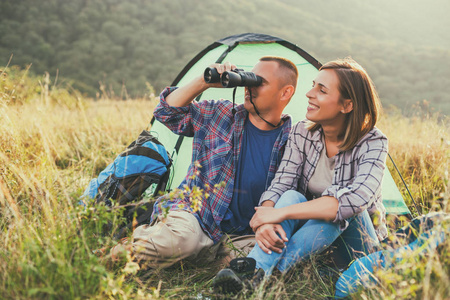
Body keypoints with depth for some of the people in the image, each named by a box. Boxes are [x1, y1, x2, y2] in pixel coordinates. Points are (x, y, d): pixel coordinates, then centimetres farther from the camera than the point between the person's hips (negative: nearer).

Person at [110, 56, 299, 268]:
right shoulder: (221, 114, 3)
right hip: (193, 214, -2)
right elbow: (167, 113, 6)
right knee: (179, 238, -38)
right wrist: (203, 82, -6)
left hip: (235, 237, 3)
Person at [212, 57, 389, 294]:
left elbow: (357, 199, -38)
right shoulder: (301, 133, -7)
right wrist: (265, 221, -38)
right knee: (291, 196, -29)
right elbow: (279, 185, -14)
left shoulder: (372, 143, -20)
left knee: (344, 208, -36)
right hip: (309, 232, 3)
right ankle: (255, 270, -50)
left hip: (358, 244, -2)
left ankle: (263, 272, -43)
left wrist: (282, 213, -43)